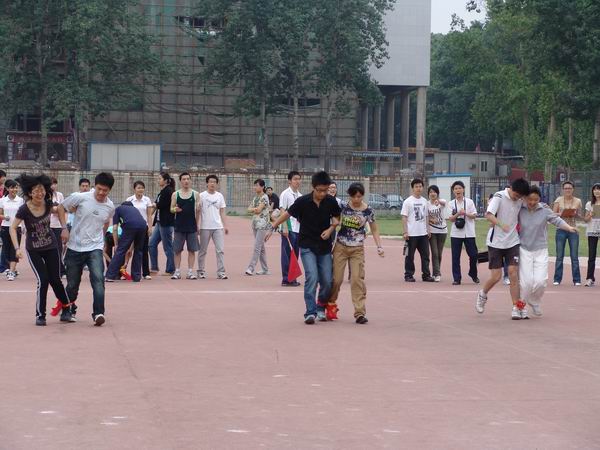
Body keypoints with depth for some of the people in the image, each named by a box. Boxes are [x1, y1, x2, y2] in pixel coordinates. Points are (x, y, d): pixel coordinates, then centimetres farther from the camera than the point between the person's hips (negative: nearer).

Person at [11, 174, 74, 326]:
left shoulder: (48, 204, -11)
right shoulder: (24, 209, -20)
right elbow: (13, 228, -14)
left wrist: (64, 228, 4)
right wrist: (17, 248, -22)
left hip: (51, 247, 2)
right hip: (33, 250, -2)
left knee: (55, 279, 3)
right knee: (43, 280, -12)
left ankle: (66, 311, 20)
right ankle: (40, 315, 2)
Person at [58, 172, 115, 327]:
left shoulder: (110, 207, 0)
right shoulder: (81, 198, -10)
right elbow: (61, 207, 2)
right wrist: (64, 228, -7)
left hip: (95, 248, 1)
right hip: (75, 247, -1)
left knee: (98, 279, -21)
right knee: (72, 284, 9)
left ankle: (98, 313, -23)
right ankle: (70, 311, 33)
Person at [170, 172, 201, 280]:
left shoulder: (195, 194, 4)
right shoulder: (175, 194, 4)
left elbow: (198, 210, 8)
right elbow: (171, 209, 6)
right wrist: (175, 209, -16)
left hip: (192, 226, 0)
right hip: (179, 226, 0)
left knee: (192, 250, 1)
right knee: (177, 250, 2)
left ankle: (190, 271, 6)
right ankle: (177, 272, 8)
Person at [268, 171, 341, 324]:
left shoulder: (331, 202, -5)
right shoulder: (303, 201, -13)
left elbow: (336, 219, 10)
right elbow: (287, 214, -1)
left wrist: (330, 229, -10)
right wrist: (272, 228, 1)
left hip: (325, 246, 3)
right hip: (307, 246, -3)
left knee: (327, 281, 3)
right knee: (312, 277, -18)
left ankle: (320, 308, 26)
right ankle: (310, 312, -16)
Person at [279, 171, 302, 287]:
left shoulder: (300, 196, 14)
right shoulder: (285, 194, -7)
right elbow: (282, 211, -11)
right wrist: (285, 228, -18)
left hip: (298, 229, 7)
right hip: (289, 229, -7)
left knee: (295, 254, 9)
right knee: (287, 254, -3)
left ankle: (292, 278, 15)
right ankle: (286, 279, 1)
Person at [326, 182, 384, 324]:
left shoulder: (368, 211, -3)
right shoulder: (343, 207, -4)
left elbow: (374, 229, 7)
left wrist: (379, 246, -2)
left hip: (357, 250, 0)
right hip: (340, 247, 1)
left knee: (357, 279, -9)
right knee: (336, 278, 1)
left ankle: (360, 312, -10)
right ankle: (331, 304, 27)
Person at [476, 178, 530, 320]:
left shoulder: (520, 200, 3)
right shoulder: (499, 197, -13)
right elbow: (488, 215, -26)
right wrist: (501, 224, -41)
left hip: (513, 242, 4)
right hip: (496, 242, -4)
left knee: (513, 273, -7)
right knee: (496, 276, -3)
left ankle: (517, 307, -2)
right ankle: (483, 295, 28)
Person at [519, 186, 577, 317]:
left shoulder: (544, 210, -3)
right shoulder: (520, 210, -4)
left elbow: (557, 220, -1)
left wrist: (569, 228, -16)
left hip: (541, 251, 1)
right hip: (524, 250, -1)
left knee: (540, 281, -6)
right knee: (526, 281, -7)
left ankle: (535, 302, 24)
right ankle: (522, 308, 11)